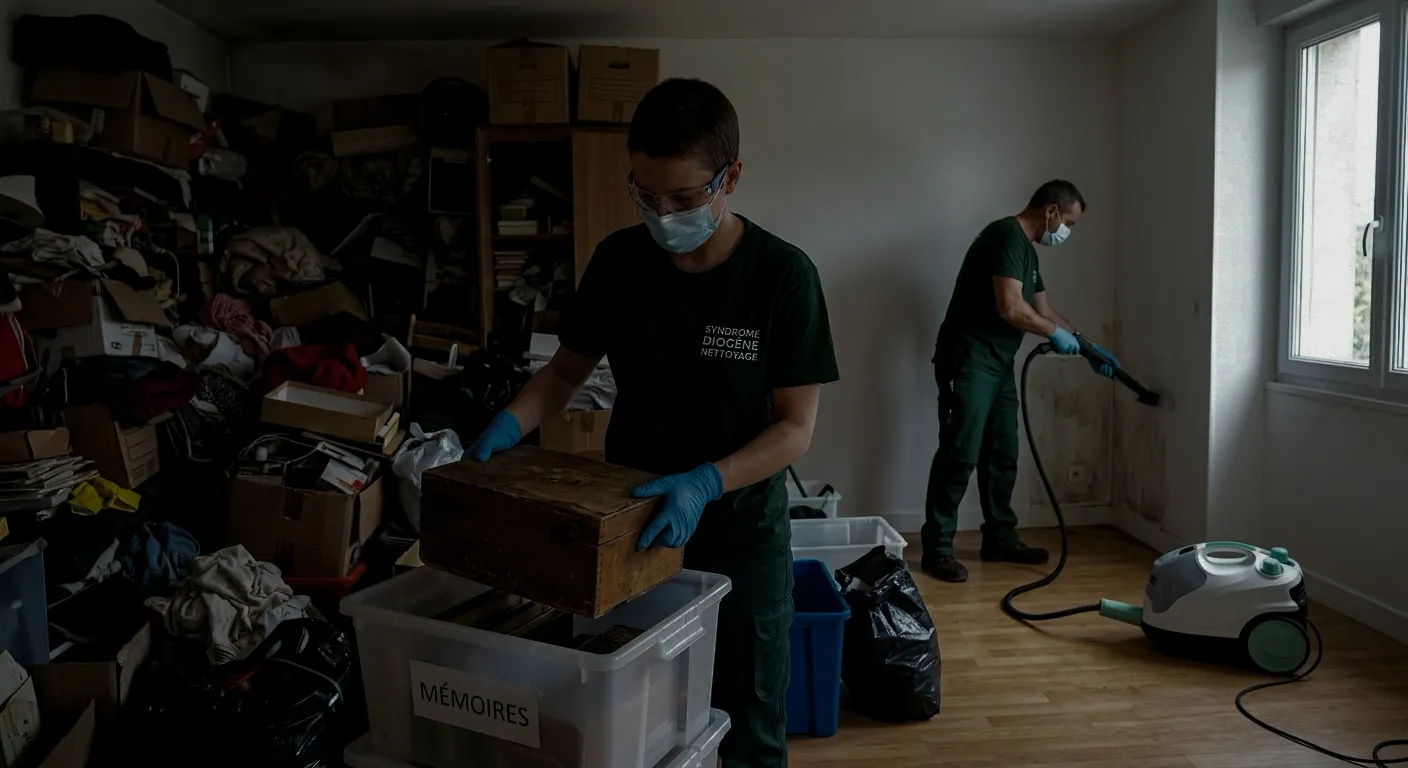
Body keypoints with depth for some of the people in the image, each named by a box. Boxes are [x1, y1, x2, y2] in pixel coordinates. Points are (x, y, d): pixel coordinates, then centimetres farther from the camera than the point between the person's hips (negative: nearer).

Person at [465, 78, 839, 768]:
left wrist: (706, 483, -31)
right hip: (629, 521, 3)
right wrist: (508, 426, -13)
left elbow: (795, 426, -15)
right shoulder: (619, 258, -6)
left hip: (740, 530, -2)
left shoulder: (782, 275, -16)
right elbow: (568, 368, 5)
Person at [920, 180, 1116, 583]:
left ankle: (1000, 539, 23)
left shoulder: (1027, 250, 19)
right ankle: (936, 549, -4)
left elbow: (1044, 309, 25)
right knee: (960, 454, -10)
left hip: (998, 364, 10)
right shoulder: (1007, 236, -14)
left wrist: (1086, 346, 22)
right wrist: (1055, 333, -7)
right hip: (968, 361, -10)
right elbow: (1009, 308, -22)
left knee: (1002, 455, 12)